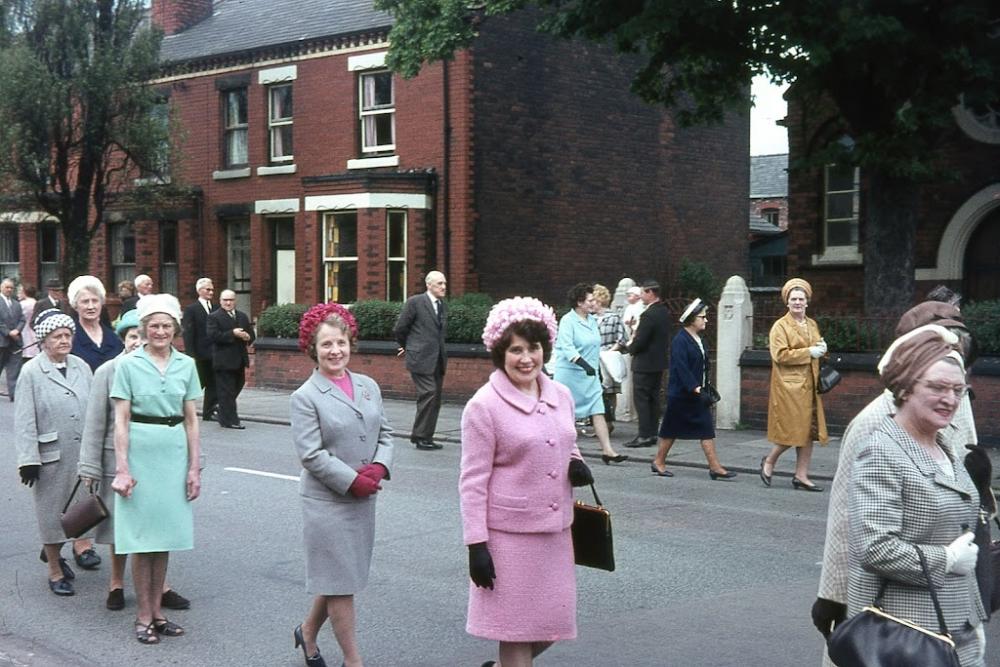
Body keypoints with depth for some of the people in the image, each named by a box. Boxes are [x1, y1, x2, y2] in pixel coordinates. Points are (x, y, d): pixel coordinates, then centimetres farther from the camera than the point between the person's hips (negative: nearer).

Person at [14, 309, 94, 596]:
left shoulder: (81, 367, 4)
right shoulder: (31, 372, -7)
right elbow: (25, 421, -7)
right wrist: (28, 460, -11)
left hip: (81, 451, 4)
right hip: (51, 454, -4)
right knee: (51, 510, 6)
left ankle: (51, 550, 39)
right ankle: (55, 571, 21)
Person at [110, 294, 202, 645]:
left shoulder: (186, 365, 6)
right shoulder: (128, 364, -3)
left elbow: (191, 420, 9)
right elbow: (121, 421, -5)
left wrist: (194, 467, 5)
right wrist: (122, 468, -11)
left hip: (174, 453, 3)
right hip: (141, 450, -3)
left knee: (165, 535, 10)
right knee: (142, 536, 3)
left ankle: (157, 611, 21)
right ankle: (143, 616, 12)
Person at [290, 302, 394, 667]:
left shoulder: (369, 386, 8)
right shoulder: (305, 397, -8)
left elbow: (385, 433, 10)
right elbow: (312, 454, -13)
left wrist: (379, 467, -9)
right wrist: (353, 481, -16)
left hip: (364, 498, 6)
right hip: (326, 500, -6)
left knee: (341, 577, 16)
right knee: (340, 581, 2)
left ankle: (308, 631, 40)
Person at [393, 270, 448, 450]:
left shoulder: (443, 305, 14)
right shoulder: (415, 302, -6)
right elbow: (399, 329, -2)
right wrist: (407, 346, 13)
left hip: (438, 360, 7)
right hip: (421, 359, -7)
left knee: (435, 400, 7)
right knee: (428, 394, -14)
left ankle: (426, 437, 15)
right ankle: (420, 437, -5)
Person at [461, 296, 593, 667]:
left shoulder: (561, 396, 6)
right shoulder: (484, 405, -11)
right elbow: (473, 481, -10)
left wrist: (577, 464, -2)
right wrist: (476, 545, -14)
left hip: (555, 530, 6)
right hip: (510, 534, -6)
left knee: (551, 624, 13)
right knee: (518, 629, 5)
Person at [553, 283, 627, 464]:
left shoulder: (592, 320, 11)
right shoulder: (568, 321, -12)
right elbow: (567, 347, -24)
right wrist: (583, 363, -36)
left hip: (590, 374, 7)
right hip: (570, 373, -6)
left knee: (598, 412, -2)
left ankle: (607, 450, -5)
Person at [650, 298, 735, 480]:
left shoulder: (700, 340, 10)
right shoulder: (680, 340, -16)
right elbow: (681, 369, -23)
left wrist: (706, 388, 11)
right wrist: (697, 390, -26)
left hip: (697, 392, 8)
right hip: (680, 394, -8)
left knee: (707, 429, 1)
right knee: (671, 430, 4)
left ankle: (714, 467, 2)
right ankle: (658, 462, 18)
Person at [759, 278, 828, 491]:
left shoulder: (812, 324, 16)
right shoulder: (780, 326, -6)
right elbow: (779, 355, -17)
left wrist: (821, 348, 5)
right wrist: (808, 352, -16)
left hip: (809, 385, 7)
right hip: (789, 386, -7)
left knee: (808, 431, 6)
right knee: (792, 431, -7)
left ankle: (801, 476, 12)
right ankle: (769, 461, 17)